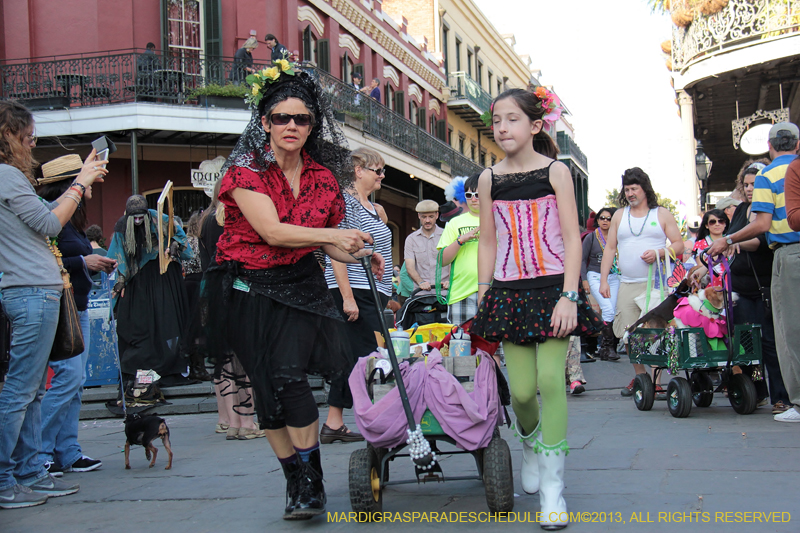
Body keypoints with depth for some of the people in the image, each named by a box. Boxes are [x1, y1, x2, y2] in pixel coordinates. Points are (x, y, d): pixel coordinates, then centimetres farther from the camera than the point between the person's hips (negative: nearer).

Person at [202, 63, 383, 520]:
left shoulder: (323, 176, 5)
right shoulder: (247, 170, -8)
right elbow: (272, 231, -20)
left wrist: (358, 255, -3)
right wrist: (335, 234, -27)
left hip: (300, 285, 1)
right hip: (250, 289, -1)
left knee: (290, 375, -19)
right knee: (266, 388, 3)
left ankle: (311, 482, -11)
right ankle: (297, 483, 17)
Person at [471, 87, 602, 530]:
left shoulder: (555, 172, -1)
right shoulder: (489, 179, 7)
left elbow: (572, 238, -5)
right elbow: (487, 243, 11)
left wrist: (569, 295, -13)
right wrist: (483, 297, 6)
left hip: (553, 288, -2)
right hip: (510, 293, 2)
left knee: (551, 378, -13)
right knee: (521, 389, -2)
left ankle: (552, 486, -6)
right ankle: (530, 443, 32)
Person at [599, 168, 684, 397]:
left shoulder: (662, 214, 9)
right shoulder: (619, 215, 16)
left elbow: (679, 245, 6)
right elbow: (610, 248, 15)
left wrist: (658, 253, -13)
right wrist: (603, 280, 5)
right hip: (627, 285, 3)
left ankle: (656, 381, -7)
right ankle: (640, 376, 17)